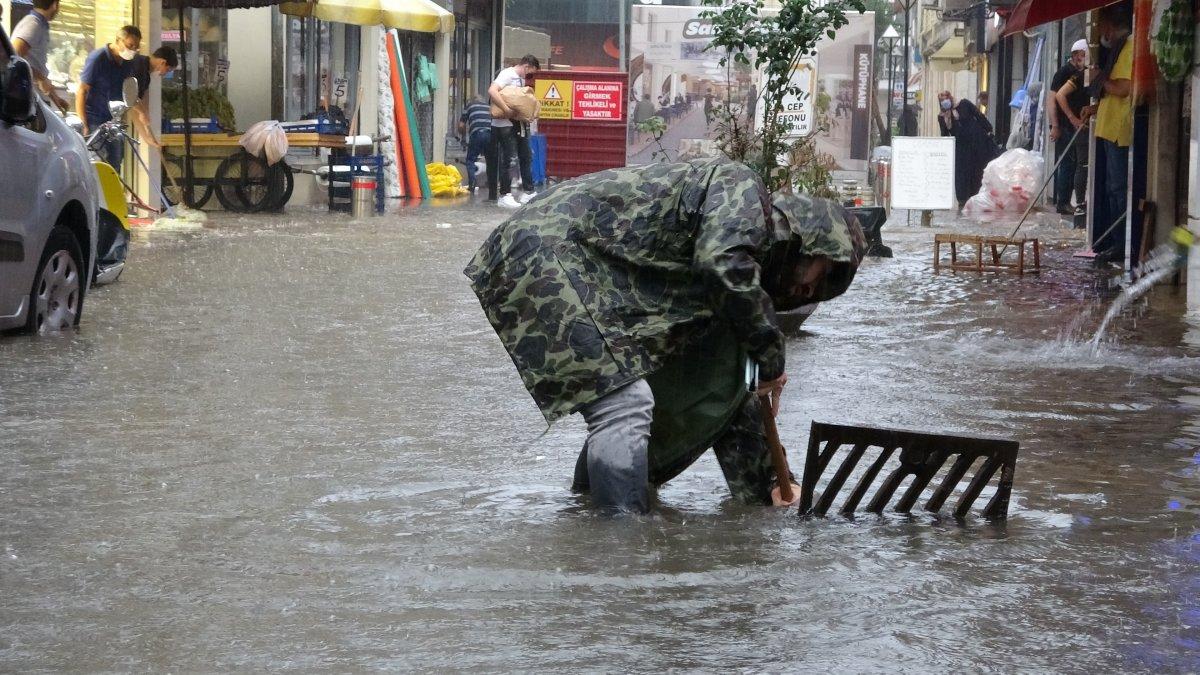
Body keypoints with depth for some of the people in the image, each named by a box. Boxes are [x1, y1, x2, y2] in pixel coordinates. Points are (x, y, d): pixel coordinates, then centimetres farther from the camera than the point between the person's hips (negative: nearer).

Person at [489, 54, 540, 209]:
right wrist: (506, 110, -29)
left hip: (519, 123, 9)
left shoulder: (521, 79, 15)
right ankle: (504, 196, 0)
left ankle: (527, 192, 21)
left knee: (526, 157, 13)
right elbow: (492, 91, -28)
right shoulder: (507, 75, -13)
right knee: (507, 159, -6)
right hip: (505, 124, -9)